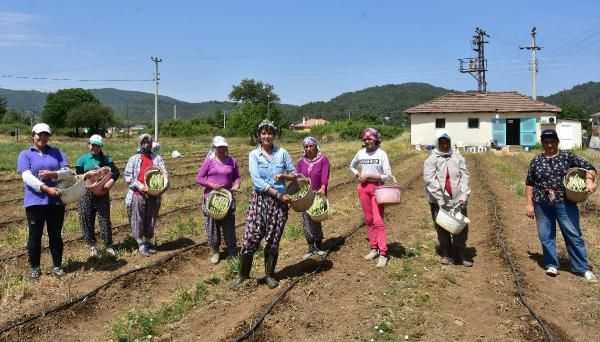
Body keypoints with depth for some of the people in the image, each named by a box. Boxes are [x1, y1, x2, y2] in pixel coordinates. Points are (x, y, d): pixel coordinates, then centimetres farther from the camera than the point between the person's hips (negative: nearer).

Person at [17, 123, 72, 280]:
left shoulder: (57, 152, 10)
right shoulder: (25, 154, 3)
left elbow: (67, 171, 0)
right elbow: (27, 177, -11)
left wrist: (53, 174, -20)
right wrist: (46, 188, -23)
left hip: (56, 201, 2)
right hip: (35, 202, -2)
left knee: (55, 235, 9)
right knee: (35, 236, 7)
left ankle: (57, 266, 21)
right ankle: (35, 268, 20)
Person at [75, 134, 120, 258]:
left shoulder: (105, 159, 5)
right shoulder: (82, 160, 5)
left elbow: (116, 172, -6)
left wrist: (110, 182, -22)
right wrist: (88, 174, -14)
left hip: (102, 193, 0)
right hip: (86, 194, 0)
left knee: (104, 219, -1)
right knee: (87, 220, 3)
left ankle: (108, 245, 8)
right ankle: (91, 245, 15)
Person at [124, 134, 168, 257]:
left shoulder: (157, 158, 8)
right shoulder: (134, 159, 1)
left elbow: (164, 173, 6)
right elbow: (128, 176, -4)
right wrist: (141, 187, -15)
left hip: (154, 195, 2)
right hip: (138, 195, -2)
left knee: (151, 220, 11)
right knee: (139, 221, 2)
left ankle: (148, 242, 26)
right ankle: (141, 245, 12)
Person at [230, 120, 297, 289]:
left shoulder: (282, 153, 4)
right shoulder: (254, 155, 0)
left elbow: (294, 175, 10)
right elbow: (257, 181, -12)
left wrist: (283, 176, -12)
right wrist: (278, 194, -15)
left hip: (279, 202, 1)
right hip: (259, 201, -1)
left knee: (273, 241, 7)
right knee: (250, 239, -4)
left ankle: (269, 274, 24)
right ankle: (242, 275, 14)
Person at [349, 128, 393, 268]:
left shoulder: (381, 154, -11)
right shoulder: (360, 153, 2)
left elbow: (388, 176, -13)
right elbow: (352, 166, 21)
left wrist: (369, 175, -16)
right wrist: (358, 175, 3)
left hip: (377, 187, -5)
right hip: (363, 188, 5)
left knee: (378, 221, -9)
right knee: (368, 220, 11)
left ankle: (383, 254, -6)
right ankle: (374, 248, 24)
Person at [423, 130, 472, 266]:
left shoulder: (458, 158, 7)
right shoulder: (431, 160, -2)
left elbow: (464, 177, 1)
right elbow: (430, 181, -11)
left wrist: (464, 196, -10)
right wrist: (441, 200, -17)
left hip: (458, 200, 2)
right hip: (439, 202, -2)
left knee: (461, 229, 5)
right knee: (442, 230, 8)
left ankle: (461, 256, 17)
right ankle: (446, 254, 22)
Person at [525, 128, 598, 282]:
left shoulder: (568, 157, 0)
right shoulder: (536, 161, 5)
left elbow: (588, 167, -5)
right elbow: (529, 183, 8)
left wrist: (589, 180, -26)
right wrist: (529, 203, 3)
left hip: (565, 204, -2)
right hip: (542, 205, 2)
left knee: (574, 235, 2)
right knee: (546, 236, 7)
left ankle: (583, 268, 11)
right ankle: (552, 265, 21)